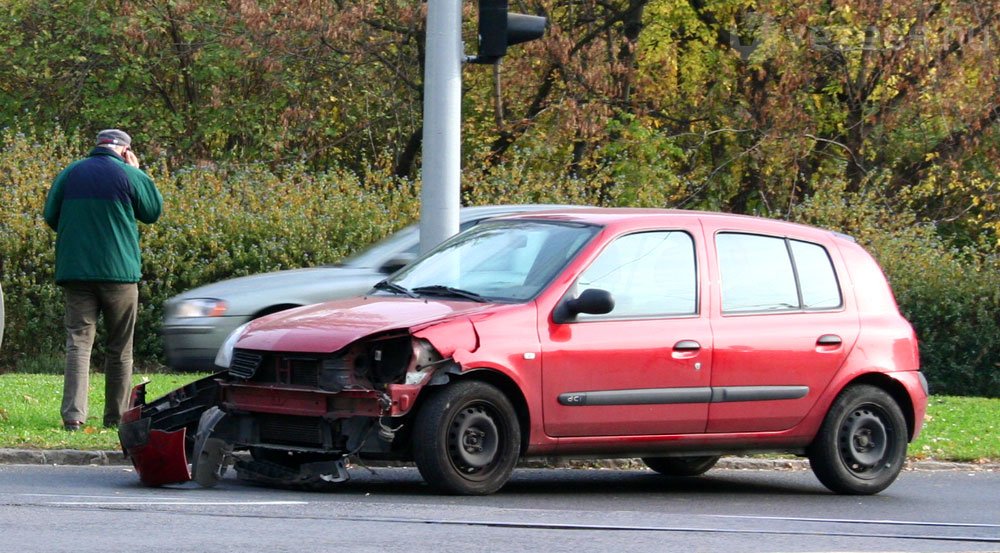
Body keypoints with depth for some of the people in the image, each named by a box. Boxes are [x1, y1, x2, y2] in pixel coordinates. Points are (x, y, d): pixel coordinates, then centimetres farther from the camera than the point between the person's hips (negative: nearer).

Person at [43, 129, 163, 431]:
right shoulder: (129, 175, -4)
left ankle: (73, 414, -19)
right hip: (119, 271, -2)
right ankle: (115, 416, 14)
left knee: (78, 341, -3)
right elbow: (153, 211, 7)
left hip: (75, 270, 2)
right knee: (119, 347, 10)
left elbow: (51, 217, 10)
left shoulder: (69, 174, 5)